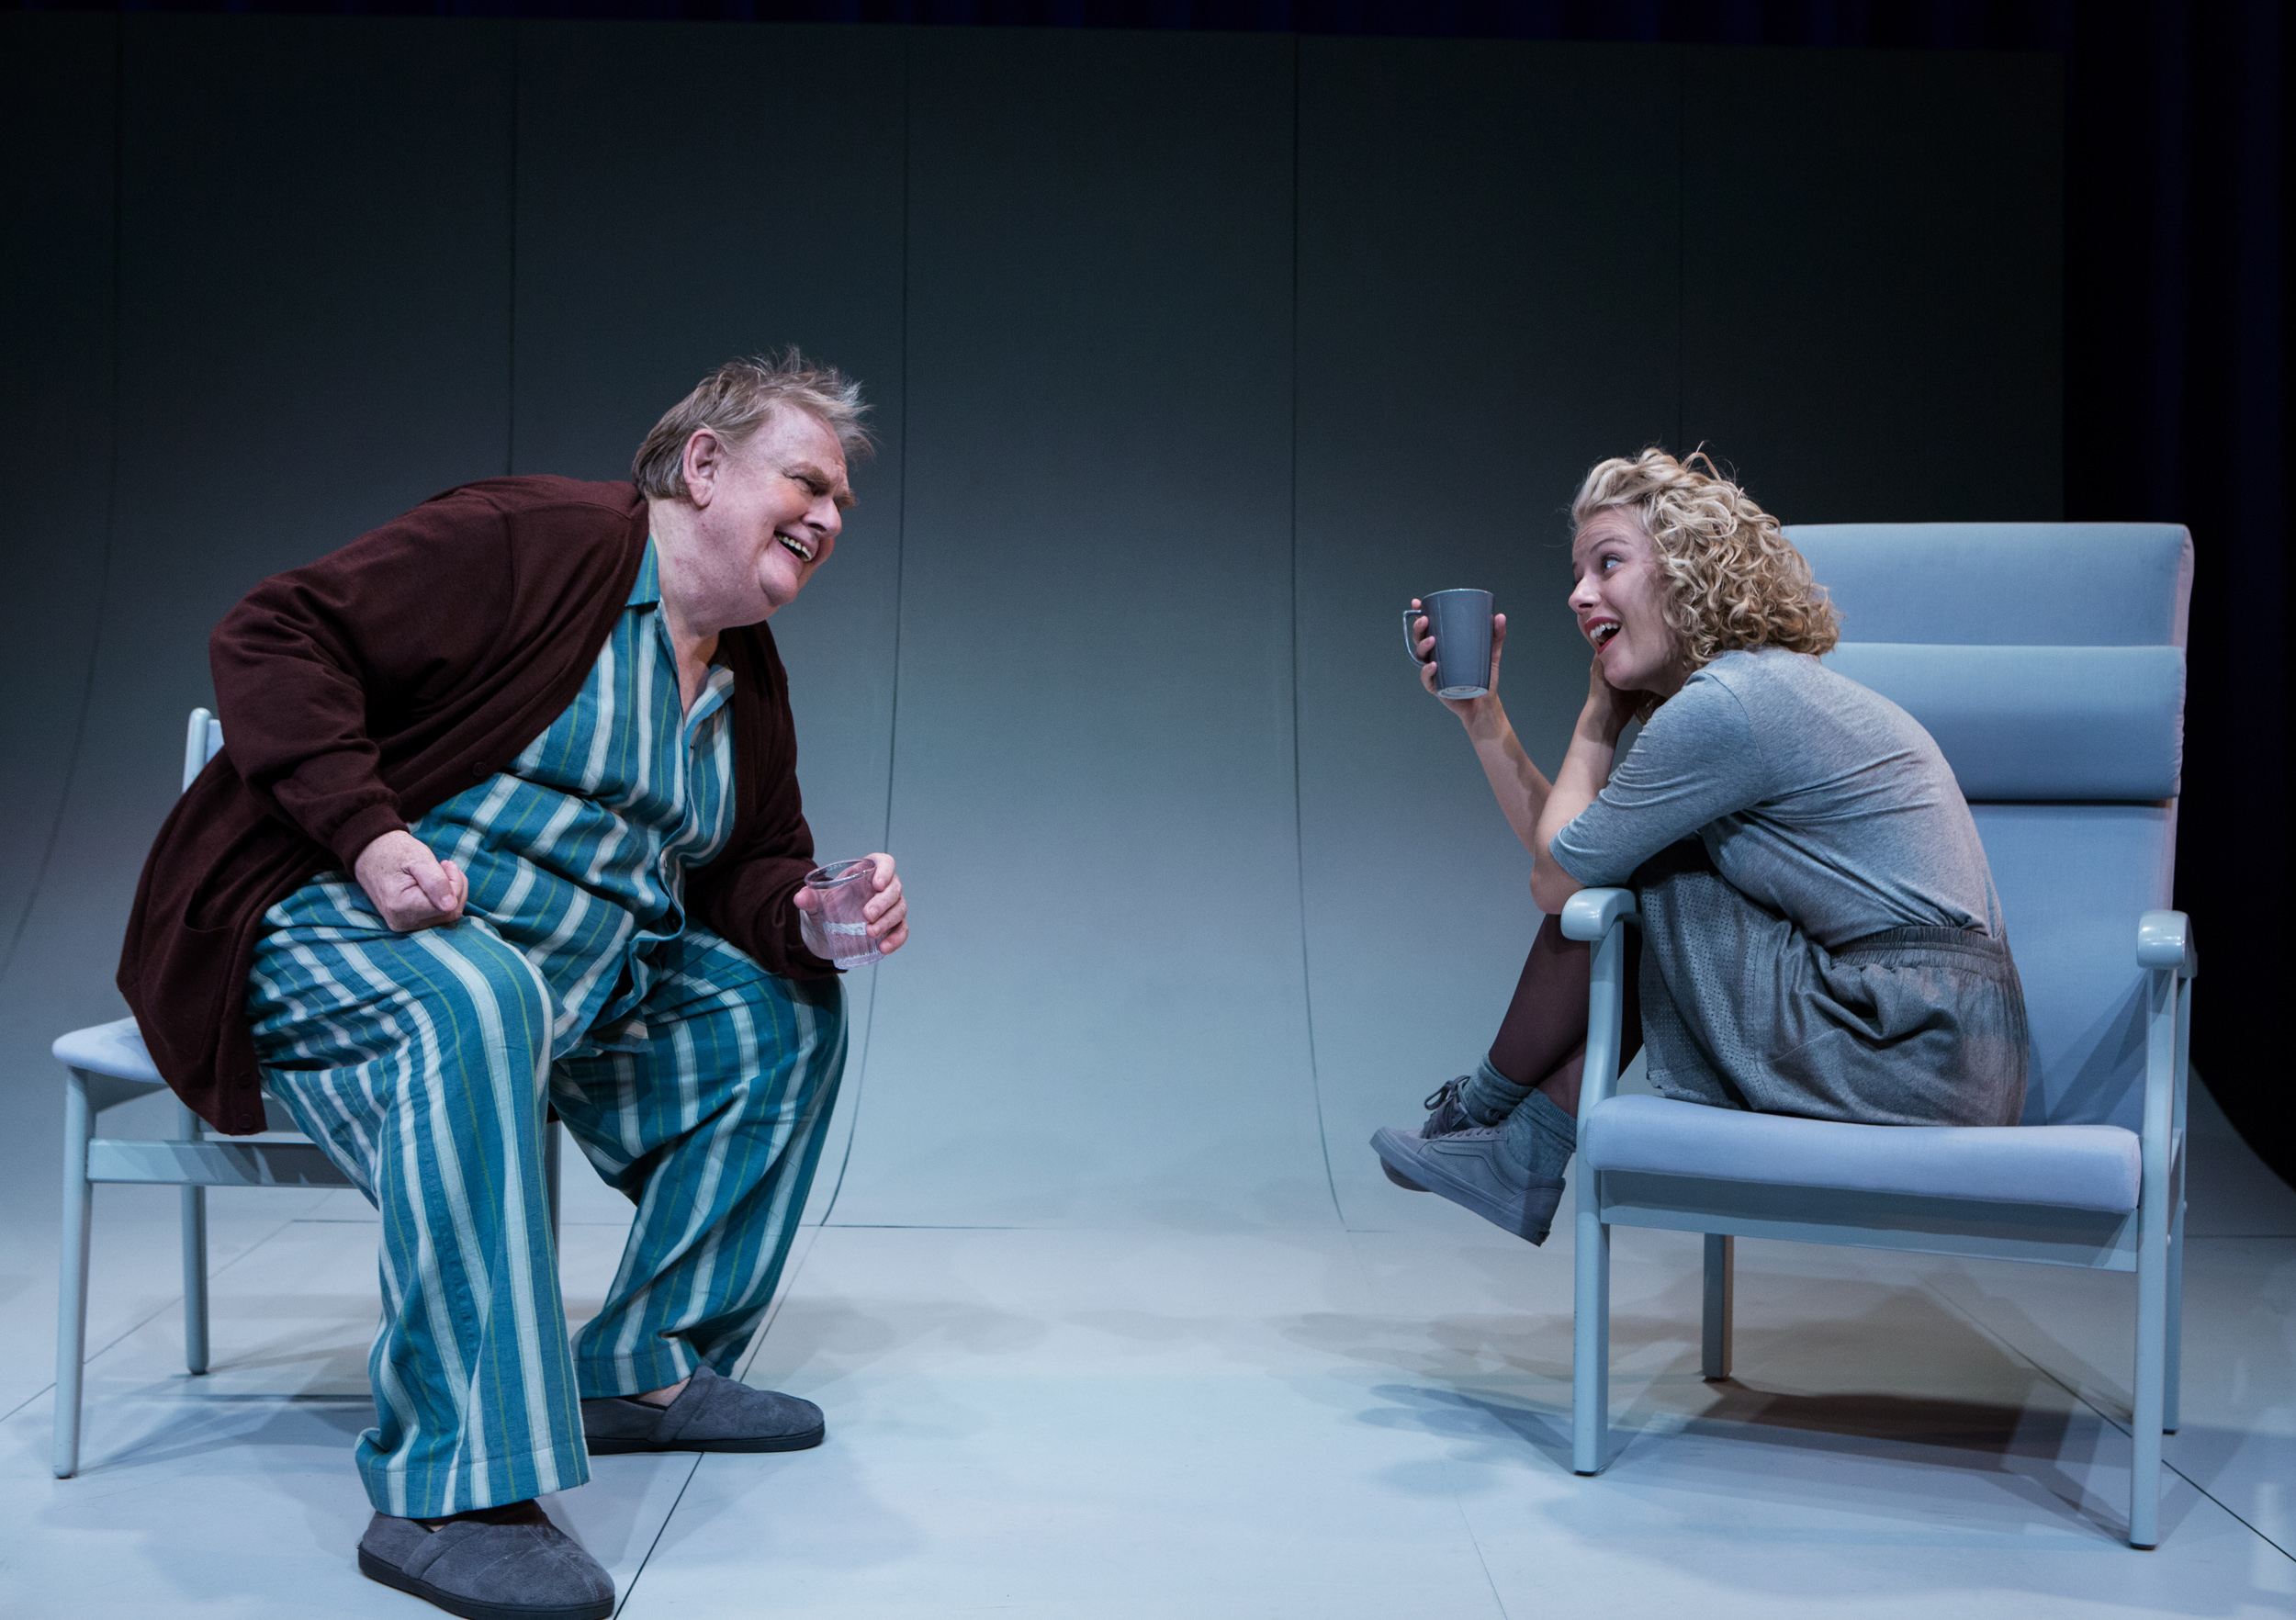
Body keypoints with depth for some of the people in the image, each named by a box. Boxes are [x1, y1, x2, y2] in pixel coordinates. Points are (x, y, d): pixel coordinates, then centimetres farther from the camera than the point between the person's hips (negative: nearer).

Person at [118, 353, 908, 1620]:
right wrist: (368, 834, -29)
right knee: (474, 1011, -41)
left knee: (785, 1014, 6)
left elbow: (748, 870, 17)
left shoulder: (748, 682, 13)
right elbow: (271, 637, -17)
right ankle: (449, 1494, -39)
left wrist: (812, 916, -7)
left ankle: (642, 1371, 11)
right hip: (337, 934, -9)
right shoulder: (534, 541, -14)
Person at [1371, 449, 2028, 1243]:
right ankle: (1530, 1149, 14)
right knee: (1624, 853, 18)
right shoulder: (1754, 688, 18)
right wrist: (1483, 717, 17)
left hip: (1909, 1049, -10)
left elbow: (1556, 881, -5)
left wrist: (1599, 715, 7)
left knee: (1629, 867, -2)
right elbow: (1562, 854, 20)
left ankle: (1484, 1110, 17)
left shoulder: (1724, 705, -14)